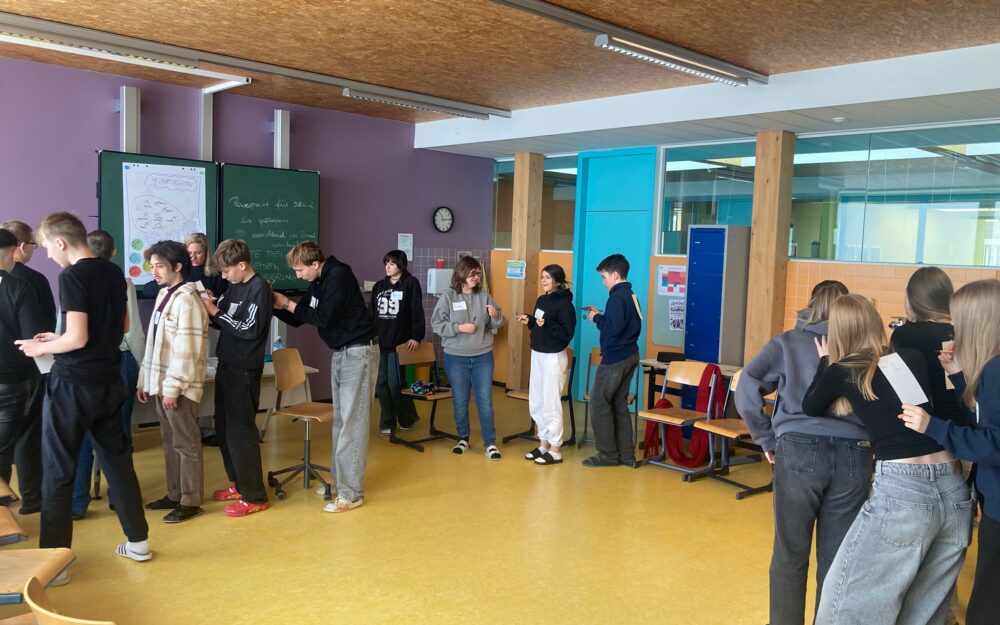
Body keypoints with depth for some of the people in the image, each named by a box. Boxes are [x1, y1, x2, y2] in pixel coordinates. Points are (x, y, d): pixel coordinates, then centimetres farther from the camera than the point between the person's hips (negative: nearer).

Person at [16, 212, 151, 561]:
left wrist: (42, 348, -3)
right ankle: (138, 541, 23)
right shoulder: (114, 273, 6)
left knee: (58, 471, 4)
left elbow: (77, 339, -21)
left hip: (73, 384, -7)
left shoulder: (72, 276, -16)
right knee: (118, 460, 15)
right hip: (110, 381, 7)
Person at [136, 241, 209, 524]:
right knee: (170, 442, 16)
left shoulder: (187, 299, -15)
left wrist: (173, 387, -20)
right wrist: (145, 379, 17)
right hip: (161, 382, 9)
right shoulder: (163, 295, 14)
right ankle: (174, 495, 27)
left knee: (187, 444, 0)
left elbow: (186, 349, -20)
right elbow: (154, 343, 18)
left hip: (178, 386, -9)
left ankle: (190, 502, 8)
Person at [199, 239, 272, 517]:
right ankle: (238, 484, 29)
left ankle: (255, 497, 3)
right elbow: (222, 321, 12)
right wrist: (209, 308, -6)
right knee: (224, 428, 15)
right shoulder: (234, 287, 11)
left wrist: (216, 312, -17)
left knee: (240, 431, -6)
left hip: (245, 370, -9)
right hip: (226, 366, 9)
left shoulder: (259, 288, -13)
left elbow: (251, 329, -19)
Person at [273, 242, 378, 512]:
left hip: (358, 353, -9)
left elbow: (324, 318, -22)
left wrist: (289, 304, -12)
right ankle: (340, 480, 20)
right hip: (340, 354, 9)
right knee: (340, 420, 12)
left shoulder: (339, 275, -17)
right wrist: (277, 304, -2)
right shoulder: (318, 282, 10)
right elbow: (297, 320, 14)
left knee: (352, 422, -8)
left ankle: (352, 493, -3)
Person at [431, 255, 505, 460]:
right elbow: (437, 324, -8)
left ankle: (490, 443, 12)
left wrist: (496, 316, -16)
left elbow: (496, 325, 6)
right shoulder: (448, 296, -6)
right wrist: (458, 327, -20)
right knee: (460, 401, 11)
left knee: (485, 401, 3)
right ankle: (463, 439, 28)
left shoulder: (485, 296, 1)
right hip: (456, 358, -1)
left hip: (483, 357, 1)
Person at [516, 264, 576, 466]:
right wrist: (529, 321, 0)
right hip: (537, 355, 8)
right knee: (536, 403, 13)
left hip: (554, 358, -8)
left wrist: (546, 324, -28)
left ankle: (555, 450, 6)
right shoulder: (541, 300, 10)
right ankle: (544, 443, 25)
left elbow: (567, 334, -19)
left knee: (551, 404, -3)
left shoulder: (564, 303, -13)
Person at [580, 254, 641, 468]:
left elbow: (613, 327, -25)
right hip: (630, 355, 10)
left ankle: (608, 454, 3)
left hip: (615, 358, -10)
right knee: (619, 404, 13)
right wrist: (601, 315, 9)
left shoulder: (617, 297, -16)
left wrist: (597, 318, -9)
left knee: (599, 403, -1)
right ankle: (626, 455, 17)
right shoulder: (631, 296, 13)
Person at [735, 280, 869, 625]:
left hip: (800, 451, -1)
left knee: (790, 555, 11)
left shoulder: (787, 343, 7)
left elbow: (745, 391, -4)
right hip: (854, 456, 2)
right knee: (836, 559, 11)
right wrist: (873, 443, 9)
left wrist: (768, 440, 4)